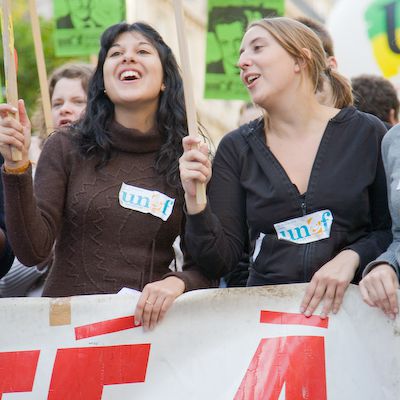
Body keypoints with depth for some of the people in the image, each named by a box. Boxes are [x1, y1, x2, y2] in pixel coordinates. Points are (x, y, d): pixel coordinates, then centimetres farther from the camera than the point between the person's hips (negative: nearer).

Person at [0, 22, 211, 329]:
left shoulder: (187, 159, 6)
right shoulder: (66, 148, 4)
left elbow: (205, 266, 7)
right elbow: (33, 251, -2)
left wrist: (177, 283, -13)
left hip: (149, 321, 1)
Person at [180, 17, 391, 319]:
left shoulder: (366, 133, 4)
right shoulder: (237, 148, 9)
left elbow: (392, 231, 7)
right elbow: (219, 262, 5)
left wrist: (351, 257, -10)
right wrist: (196, 202, -11)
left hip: (350, 306, -1)